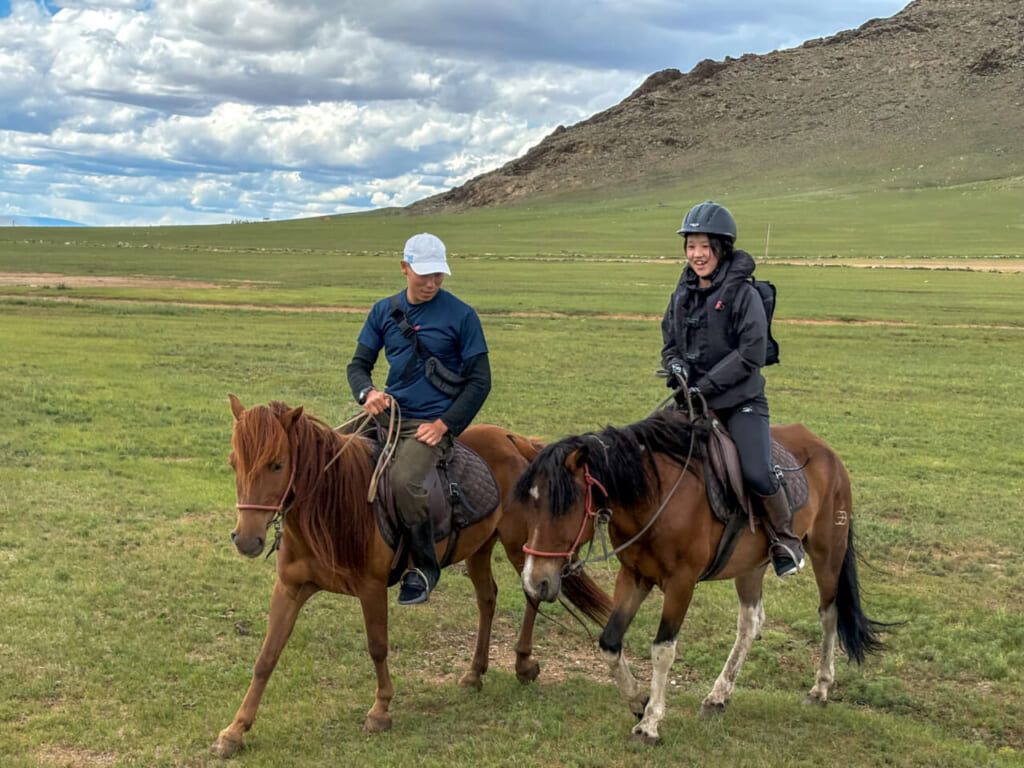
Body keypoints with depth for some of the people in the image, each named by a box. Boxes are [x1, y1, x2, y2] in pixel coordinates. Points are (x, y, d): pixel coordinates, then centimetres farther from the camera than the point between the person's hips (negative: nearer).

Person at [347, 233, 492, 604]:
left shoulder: (461, 315, -3)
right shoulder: (384, 311, 9)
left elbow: (479, 381, -1)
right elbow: (359, 364, 13)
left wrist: (445, 425, -11)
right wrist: (367, 392, -11)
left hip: (431, 422, -5)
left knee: (403, 481, -31)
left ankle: (424, 567, -10)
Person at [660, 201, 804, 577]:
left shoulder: (742, 293, -9)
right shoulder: (682, 295, 9)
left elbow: (751, 353, -15)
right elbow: (669, 344, 18)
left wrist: (707, 384, -18)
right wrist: (676, 365, -5)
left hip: (741, 401, -6)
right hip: (693, 403, 6)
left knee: (758, 475, -20)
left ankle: (786, 541, 4)